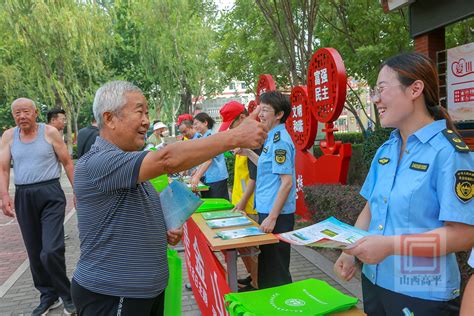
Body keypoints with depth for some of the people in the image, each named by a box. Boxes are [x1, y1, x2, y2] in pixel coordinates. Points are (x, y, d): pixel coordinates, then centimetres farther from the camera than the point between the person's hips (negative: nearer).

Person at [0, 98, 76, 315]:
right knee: (35, 252, 11)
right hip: (23, 197, 4)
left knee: (51, 251, -12)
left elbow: (67, 163, 1)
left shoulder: (50, 132, -2)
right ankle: (48, 295, 28)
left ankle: (66, 293, 10)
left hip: (50, 194, -4)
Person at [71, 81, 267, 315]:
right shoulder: (95, 164, -23)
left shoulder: (127, 163, 9)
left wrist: (163, 233, 0)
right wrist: (236, 137, -35)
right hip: (110, 297, -8)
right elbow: (167, 159, -37)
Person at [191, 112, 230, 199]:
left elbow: (209, 160, -22)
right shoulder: (203, 138, 14)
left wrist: (197, 177, -25)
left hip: (216, 178, -9)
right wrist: (195, 174, 16)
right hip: (207, 178, 9)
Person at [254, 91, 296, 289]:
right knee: (266, 263, 22)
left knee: (276, 268, 5)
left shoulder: (280, 141, -18)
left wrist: (272, 217, -23)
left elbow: (287, 182, -22)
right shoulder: (273, 138, 12)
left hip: (277, 214, -10)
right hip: (267, 210, 10)